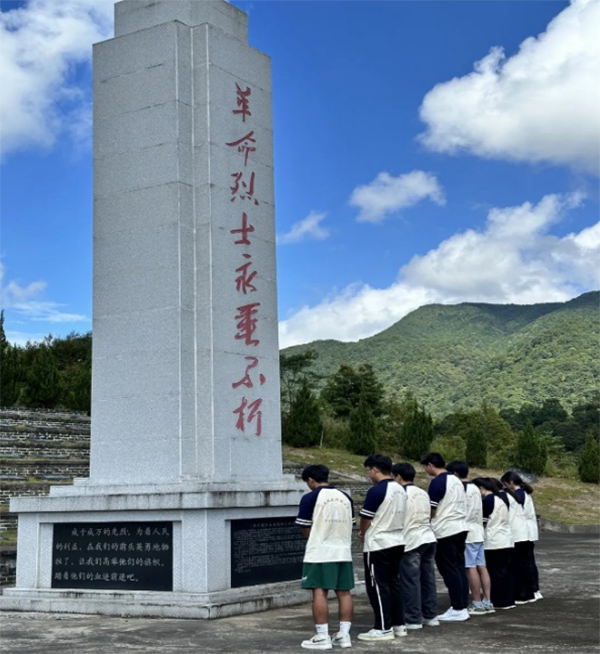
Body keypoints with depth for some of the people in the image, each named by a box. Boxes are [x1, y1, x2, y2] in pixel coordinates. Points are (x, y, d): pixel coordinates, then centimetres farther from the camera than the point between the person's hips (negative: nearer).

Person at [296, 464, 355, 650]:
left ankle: (322, 637, -3)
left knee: (319, 593, -3)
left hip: (320, 553, -6)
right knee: (344, 592, 8)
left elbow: (306, 529, -3)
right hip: (343, 551, 6)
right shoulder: (345, 497, 10)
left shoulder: (310, 498, -7)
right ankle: (344, 634, 10)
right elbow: (350, 524, 15)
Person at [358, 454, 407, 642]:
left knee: (377, 586, -1)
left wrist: (362, 534, 9)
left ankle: (383, 628, 0)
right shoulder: (400, 490, 8)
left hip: (378, 544, -8)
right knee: (393, 583, 14)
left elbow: (365, 518, -12)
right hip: (397, 542, 8)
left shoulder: (376, 490, -18)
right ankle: (398, 624, 18)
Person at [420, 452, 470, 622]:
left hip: (446, 531, -8)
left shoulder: (437, 482, -13)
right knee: (459, 568, 10)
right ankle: (463, 606, 13)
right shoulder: (456, 480, 13)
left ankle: (458, 609, -1)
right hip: (460, 528, 8)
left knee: (449, 570, -2)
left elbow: (431, 510, -11)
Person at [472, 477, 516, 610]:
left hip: (494, 542, -8)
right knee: (506, 570, 10)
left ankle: (500, 602, 0)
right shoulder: (501, 498, 12)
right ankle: (509, 600, 14)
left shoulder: (487, 500, -13)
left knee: (496, 572, -3)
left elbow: (482, 521, -8)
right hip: (507, 540, 8)